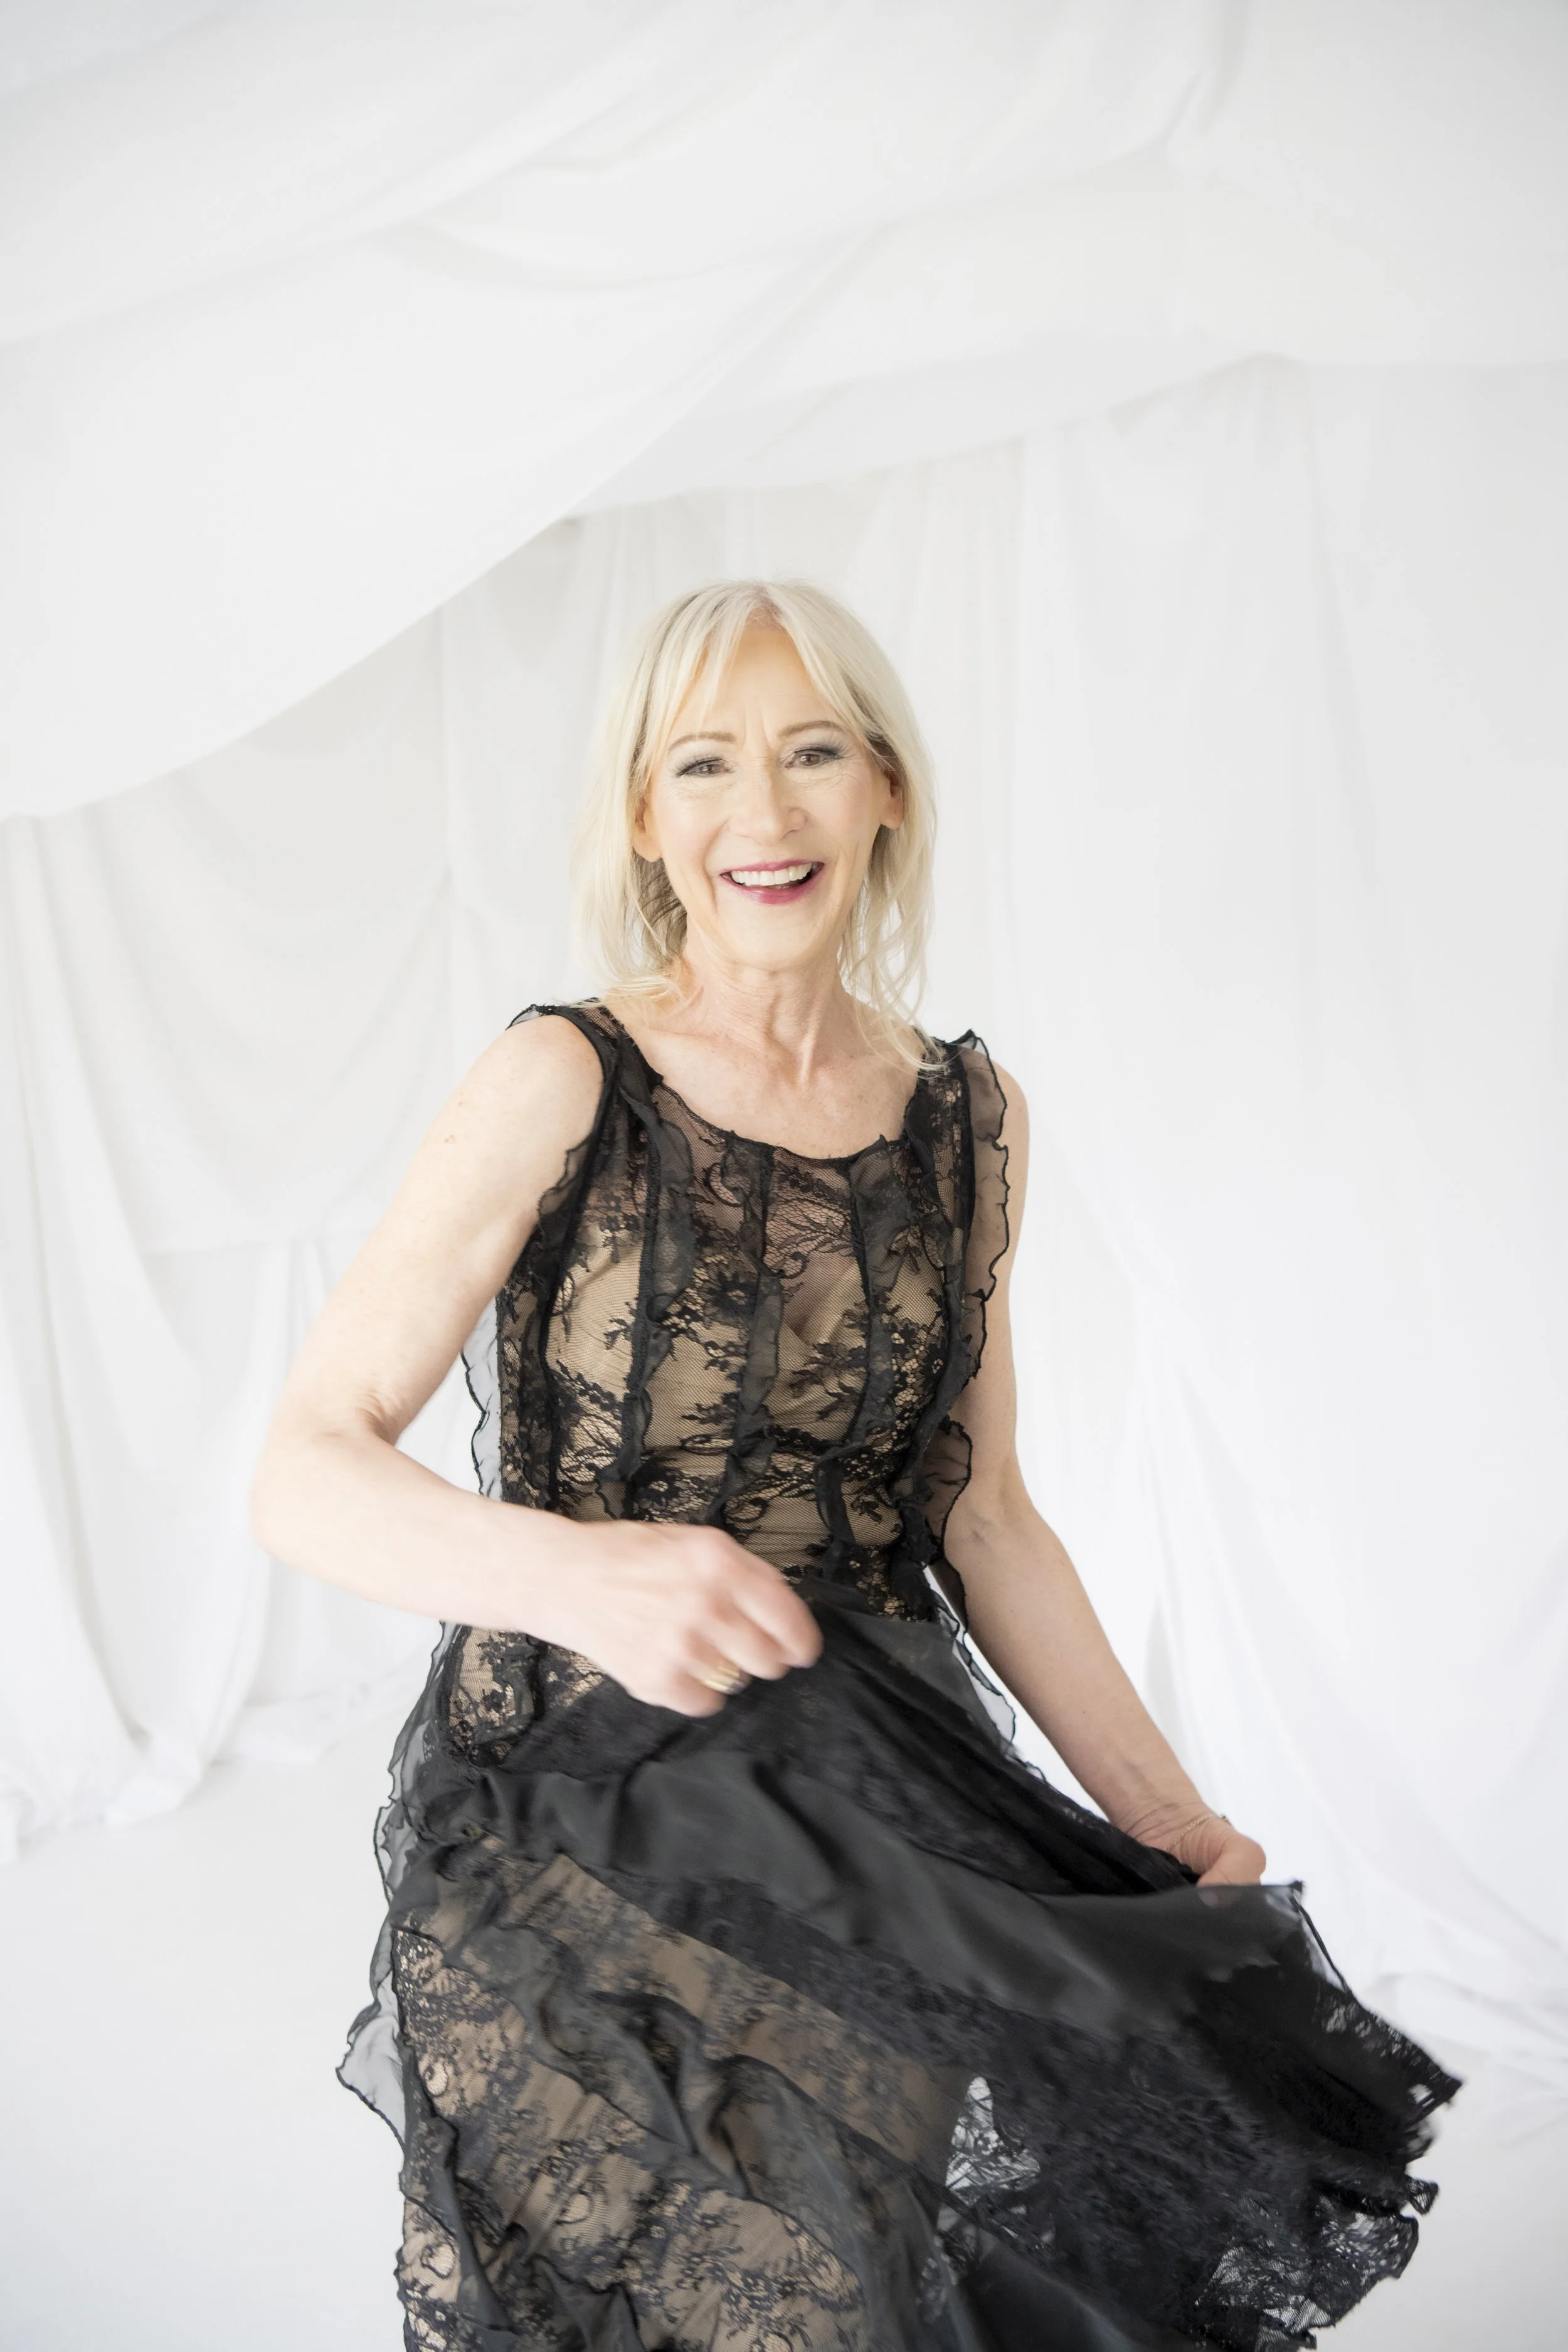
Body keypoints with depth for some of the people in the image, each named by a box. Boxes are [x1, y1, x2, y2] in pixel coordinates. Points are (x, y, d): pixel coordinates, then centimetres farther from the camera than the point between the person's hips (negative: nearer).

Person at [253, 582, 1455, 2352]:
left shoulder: (968, 1115, 4)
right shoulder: (565, 1083, -10)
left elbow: (978, 1513, 10)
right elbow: (304, 1473, -12)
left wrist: (1168, 1819, 4)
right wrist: (578, 1572, -30)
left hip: (891, 1825, 4)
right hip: (581, 1835, -3)